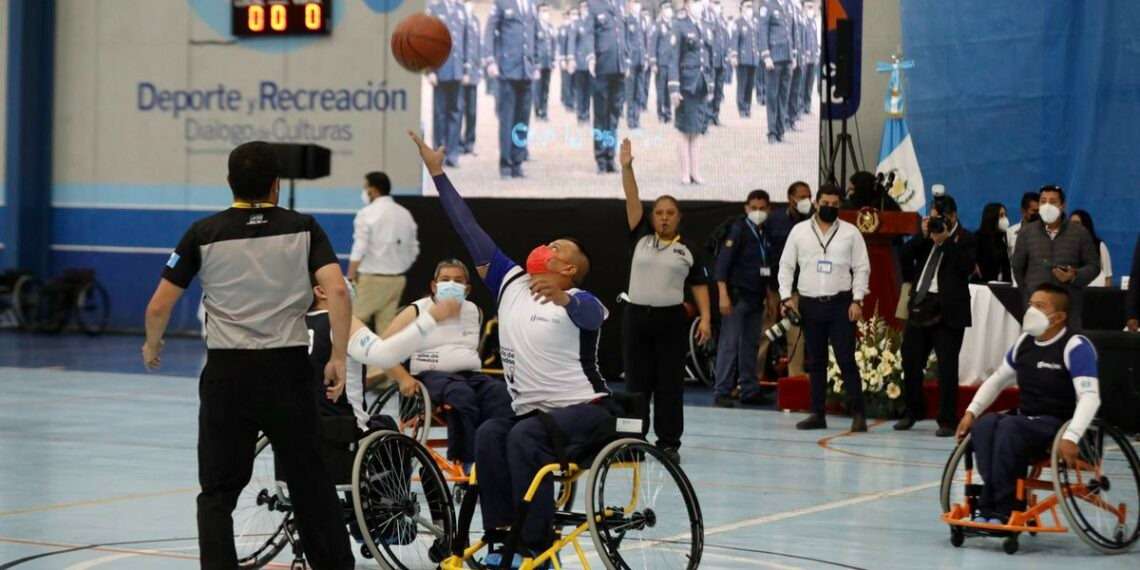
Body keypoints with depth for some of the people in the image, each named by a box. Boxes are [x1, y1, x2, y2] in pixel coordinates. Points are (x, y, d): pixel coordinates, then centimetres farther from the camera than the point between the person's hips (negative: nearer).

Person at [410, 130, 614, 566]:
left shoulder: (578, 300, -9)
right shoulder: (511, 283, 9)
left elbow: (590, 314, -35)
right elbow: (470, 231, 11)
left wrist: (562, 298, -58)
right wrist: (437, 173, 11)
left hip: (585, 411, -6)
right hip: (531, 412, 6)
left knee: (523, 436, -31)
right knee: (489, 434, -24)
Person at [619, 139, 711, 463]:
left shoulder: (688, 250, 5)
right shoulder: (641, 238, 7)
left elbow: (700, 286, 5)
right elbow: (632, 201, 1)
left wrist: (705, 318, -5)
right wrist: (626, 167, -8)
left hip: (671, 320, -1)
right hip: (637, 317, 1)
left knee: (670, 384, 1)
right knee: (636, 383, 4)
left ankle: (669, 443, 6)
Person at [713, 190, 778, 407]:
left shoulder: (765, 234, 12)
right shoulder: (738, 229, -7)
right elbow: (723, 261, -12)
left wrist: (769, 296, 17)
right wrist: (723, 294, -18)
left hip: (756, 297, 7)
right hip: (738, 295, -7)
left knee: (751, 345, 10)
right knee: (729, 344, -7)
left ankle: (750, 390, 15)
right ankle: (722, 392, -5)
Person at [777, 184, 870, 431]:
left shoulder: (850, 233, 3)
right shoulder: (799, 231, 6)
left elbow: (862, 268, 3)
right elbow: (786, 266, 9)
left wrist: (857, 300, -6)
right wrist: (786, 297, -2)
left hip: (841, 304, -2)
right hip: (810, 304, 2)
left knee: (846, 359, -7)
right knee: (815, 362, 9)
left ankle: (857, 413, -5)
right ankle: (817, 413, 14)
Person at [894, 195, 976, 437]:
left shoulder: (965, 239, -1)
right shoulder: (927, 236, 14)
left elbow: (967, 267, -16)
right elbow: (904, 258, 6)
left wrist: (946, 241, -16)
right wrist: (922, 236, -5)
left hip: (948, 310, -6)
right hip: (921, 305, 6)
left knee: (947, 367, -2)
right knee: (910, 360, 11)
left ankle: (947, 421, 3)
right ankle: (913, 411, 28)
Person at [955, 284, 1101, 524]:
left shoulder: (1075, 347, -13)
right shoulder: (1025, 342, 9)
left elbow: (1090, 396, -23)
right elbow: (997, 379, 22)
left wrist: (1071, 438, -36)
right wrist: (971, 412, 9)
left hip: (1059, 425, -7)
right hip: (1025, 420, 7)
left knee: (1009, 427, -33)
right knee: (984, 425, -23)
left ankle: (1002, 510, -28)